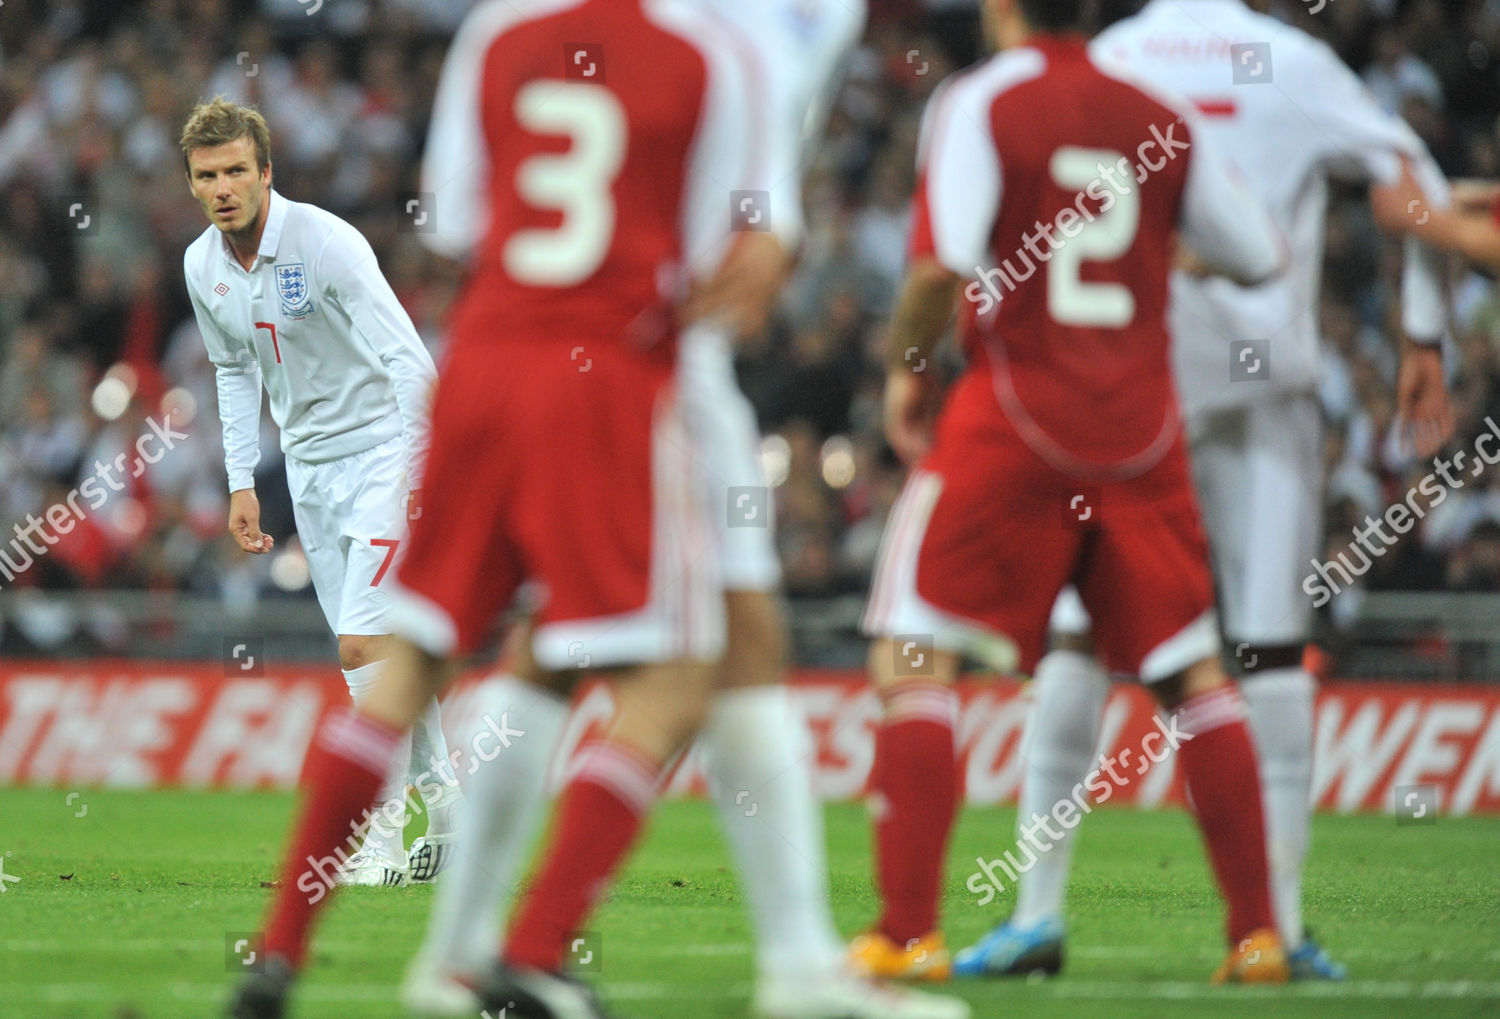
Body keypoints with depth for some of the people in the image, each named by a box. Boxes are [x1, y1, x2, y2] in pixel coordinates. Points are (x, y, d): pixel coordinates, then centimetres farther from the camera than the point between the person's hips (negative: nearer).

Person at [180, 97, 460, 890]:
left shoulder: (325, 243, -21)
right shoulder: (202, 267, 0)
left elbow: (408, 358, -25)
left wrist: (420, 474, -32)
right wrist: (241, 483, 12)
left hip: (383, 451, -7)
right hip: (308, 462, 7)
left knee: (363, 644, -15)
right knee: (373, 648, 8)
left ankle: (379, 838, -11)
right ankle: (444, 806, 23)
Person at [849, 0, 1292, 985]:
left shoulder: (979, 104, -5)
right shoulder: (1165, 120, 8)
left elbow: (944, 266, -16)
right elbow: (1260, 257, 17)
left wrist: (908, 367, 1)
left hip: (1014, 421, -4)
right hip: (1142, 424, 4)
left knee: (914, 655, 0)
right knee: (1192, 673, 14)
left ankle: (909, 931, -10)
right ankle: (1257, 932, 13)